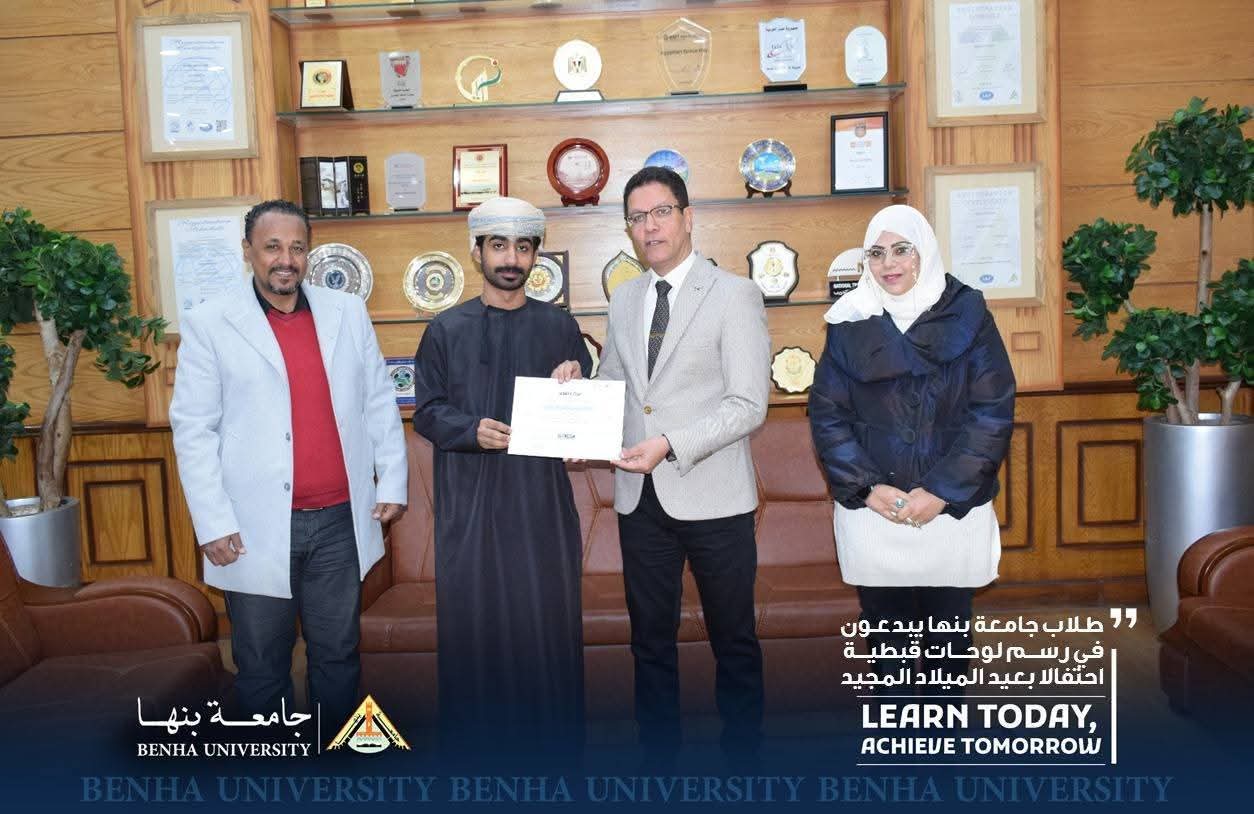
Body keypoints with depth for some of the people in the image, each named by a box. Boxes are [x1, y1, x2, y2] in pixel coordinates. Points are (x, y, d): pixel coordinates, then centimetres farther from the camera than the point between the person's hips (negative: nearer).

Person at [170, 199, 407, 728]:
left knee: (338, 654, 15)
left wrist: (392, 483, 6)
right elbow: (193, 430, -4)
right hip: (257, 527, -2)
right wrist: (213, 524, -9)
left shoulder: (347, 312, 7)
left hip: (340, 520, 3)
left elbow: (379, 403, 10)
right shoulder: (208, 324, -3)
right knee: (262, 664, 11)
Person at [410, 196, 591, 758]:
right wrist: (473, 431, -17)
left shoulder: (560, 326, 6)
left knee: (548, 620, 7)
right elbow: (426, 411, 1)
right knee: (473, 622, 6)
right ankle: (475, 746, 22)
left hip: (543, 498, 1)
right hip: (470, 500, -1)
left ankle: (553, 744, 23)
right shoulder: (447, 329, 3)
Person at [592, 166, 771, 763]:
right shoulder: (624, 300, 11)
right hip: (640, 496, 5)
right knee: (651, 641, 16)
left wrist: (670, 444, -23)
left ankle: (741, 757, 29)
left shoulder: (734, 294, -7)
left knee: (734, 641, 10)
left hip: (712, 496, -5)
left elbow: (748, 405, -14)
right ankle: (660, 757, 32)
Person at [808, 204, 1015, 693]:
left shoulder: (966, 316, 0)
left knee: (948, 637, 10)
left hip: (952, 514, 0)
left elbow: (992, 411, -5)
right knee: (886, 636, 9)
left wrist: (942, 492, -12)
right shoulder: (849, 323, 3)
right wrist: (866, 487, -11)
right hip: (872, 514, 1)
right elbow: (827, 414, 1)